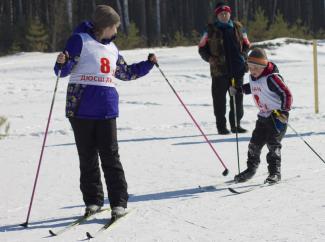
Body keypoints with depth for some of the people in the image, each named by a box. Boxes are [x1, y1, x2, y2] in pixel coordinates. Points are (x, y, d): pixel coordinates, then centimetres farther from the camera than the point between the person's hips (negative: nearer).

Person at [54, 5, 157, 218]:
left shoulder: (112, 48, 18)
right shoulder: (80, 40, 0)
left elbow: (126, 73, 31)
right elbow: (66, 69, -6)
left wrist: (148, 64, 23)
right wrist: (62, 63, -28)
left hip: (106, 109, 4)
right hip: (81, 107, -4)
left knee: (110, 156, -2)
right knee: (87, 157, 3)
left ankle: (119, 202, -1)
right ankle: (93, 200, 12)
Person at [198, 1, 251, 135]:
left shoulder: (238, 28, 8)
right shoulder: (211, 30, 1)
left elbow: (246, 45, 19)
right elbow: (202, 48, 7)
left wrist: (243, 56, 2)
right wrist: (210, 59, -7)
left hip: (237, 70, 2)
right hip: (219, 70, -2)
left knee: (237, 98, 6)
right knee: (219, 99, -1)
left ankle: (236, 125, 17)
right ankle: (221, 126, 8)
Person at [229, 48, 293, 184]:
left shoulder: (272, 78, -21)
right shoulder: (252, 77, 4)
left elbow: (286, 94, -21)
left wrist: (284, 111, -28)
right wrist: (238, 89, 22)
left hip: (277, 116, -8)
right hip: (263, 116, 8)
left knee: (273, 143, -12)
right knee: (255, 143, 9)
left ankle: (275, 172, -4)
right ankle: (251, 169, 24)